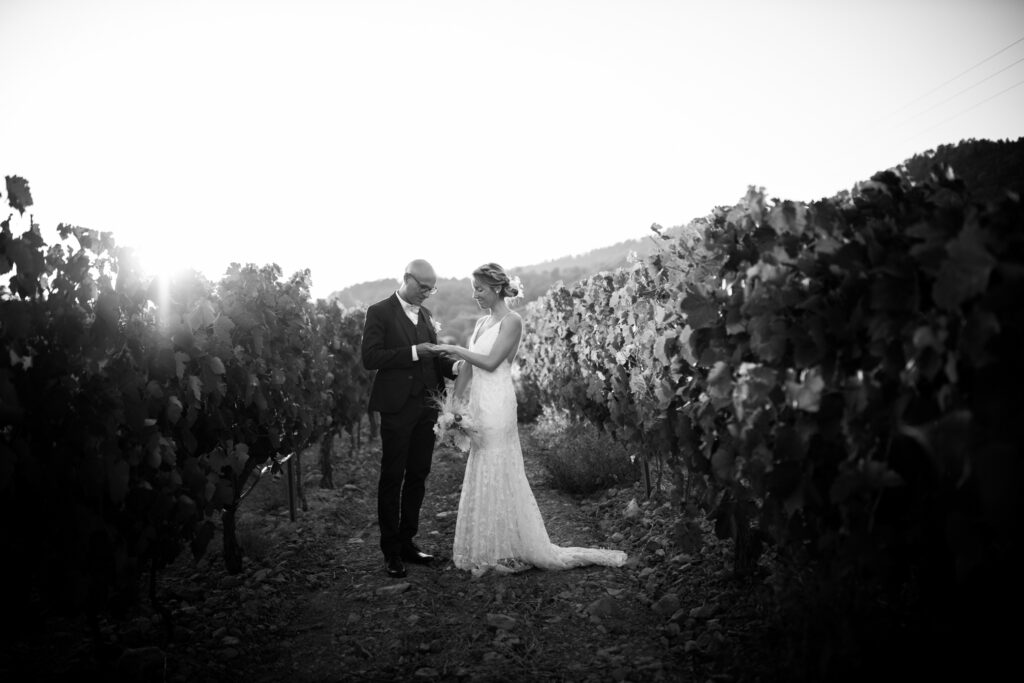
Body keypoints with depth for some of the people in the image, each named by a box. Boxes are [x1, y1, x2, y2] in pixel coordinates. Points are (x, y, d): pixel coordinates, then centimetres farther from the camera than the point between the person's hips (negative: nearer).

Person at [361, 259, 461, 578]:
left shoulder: (425, 314, 15)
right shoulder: (379, 312, -5)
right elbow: (370, 357, -14)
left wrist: (453, 366, 0)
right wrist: (413, 352, -20)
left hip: (426, 406, 7)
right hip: (397, 406, -6)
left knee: (418, 476, 12)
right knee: (392, 478, 2)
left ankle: (407, 542, 24)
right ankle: (391, 551, 11)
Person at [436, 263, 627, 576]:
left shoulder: (511, 321, -9)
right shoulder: (482, 322, 14)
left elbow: (491, 362, -18)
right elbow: (468, 367, 13)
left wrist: (456, 349, -10)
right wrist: (455, 403, 8)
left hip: (497, 406, -8)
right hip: (478, 403, 8)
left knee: (498, 474, -3)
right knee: (482, 476, 11)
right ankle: (489, 549, 22)